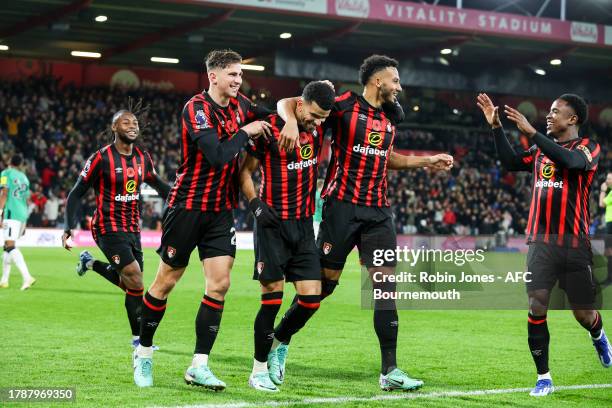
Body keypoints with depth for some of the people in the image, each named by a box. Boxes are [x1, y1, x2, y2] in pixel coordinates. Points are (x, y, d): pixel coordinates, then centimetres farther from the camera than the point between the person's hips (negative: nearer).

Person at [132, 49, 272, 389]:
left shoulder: (239, 105, 6)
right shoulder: (196, 109, -17)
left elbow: (270, 116, 25)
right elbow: (218, 155, -28)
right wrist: (246, 132, -15)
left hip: (221, 210, 6)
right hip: (188, 206, -6)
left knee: (219, 284, -6)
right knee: (166, 281, 4)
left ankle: (199, 366, -2)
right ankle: (143, 353, 22)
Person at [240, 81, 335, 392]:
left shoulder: (318, 128, 5)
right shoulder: (270, 129, -10)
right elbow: (245, 170, -2)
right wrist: (256, 204, -14)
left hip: (304, 225, 5)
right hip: (273, 224, -5)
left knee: (311, 297, -2)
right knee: (273, 296, -7)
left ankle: (277, 342, 24)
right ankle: (259, 370, 6)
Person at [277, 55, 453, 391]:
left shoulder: (391, 116, 15)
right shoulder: (344, 106, -6)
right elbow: (287, 103, -9)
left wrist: (426, 161, 26)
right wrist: (291, 121, -31)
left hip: (378, 211, 6)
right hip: (342, 207, -6)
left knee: (386, 284, -3)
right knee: (324, 282, 0)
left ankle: (390, 371, -1)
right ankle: (281, 341, 22)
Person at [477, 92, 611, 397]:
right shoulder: (542, 148, 15)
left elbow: (570, 160, -24)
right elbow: (510, 162, 10)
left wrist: (530, 132, -26)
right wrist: (496, 126, 3)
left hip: (574, 245, -4)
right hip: (540, 242, 4)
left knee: (583, 314, 6)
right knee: (536, 306, -11)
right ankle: (544, 378, -1)